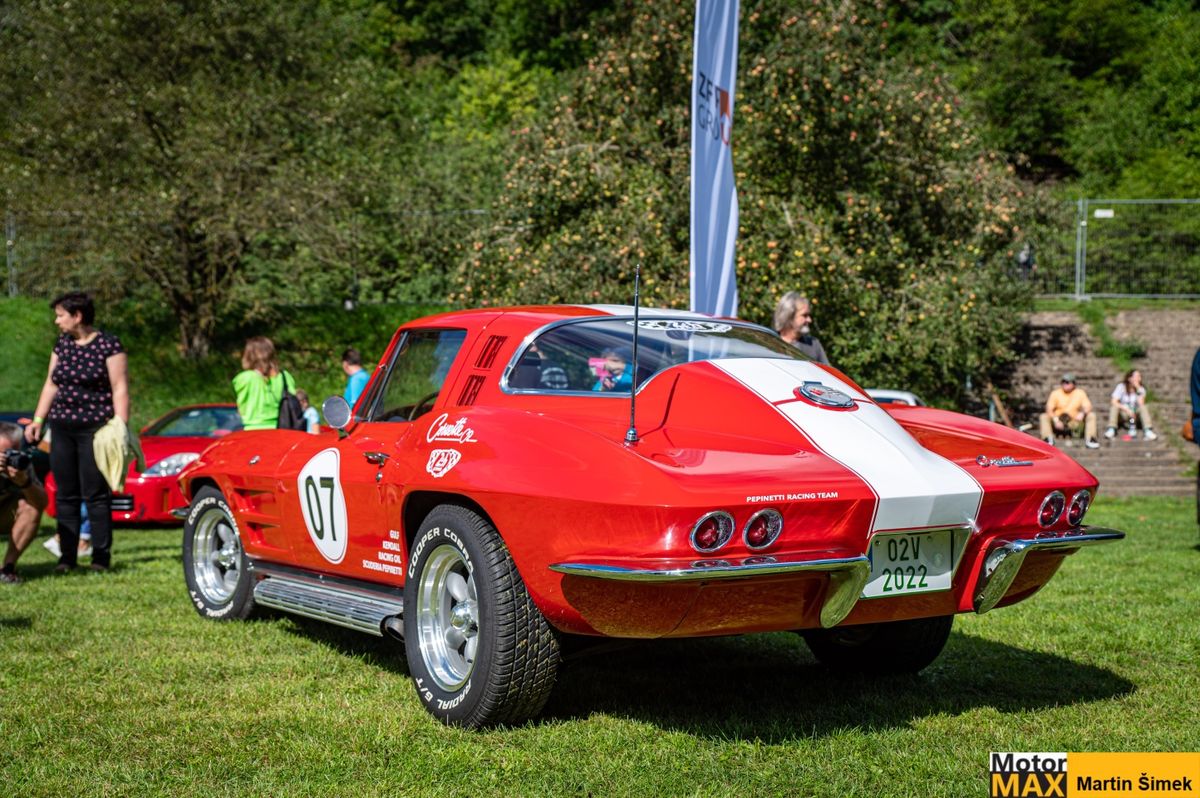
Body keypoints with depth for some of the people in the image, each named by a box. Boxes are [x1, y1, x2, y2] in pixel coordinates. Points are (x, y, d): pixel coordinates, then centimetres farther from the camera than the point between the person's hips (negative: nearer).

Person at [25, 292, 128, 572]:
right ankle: (67, 556, 10)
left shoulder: (108, 345, -5)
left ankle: (101, 556, 2)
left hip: (94, 430, -6)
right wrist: (38, 420, 10)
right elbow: (51, 386, 18)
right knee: (65, 495, 6)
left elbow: (120, 390, -8)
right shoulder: (62, 344, 14)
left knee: (96, 495, -4)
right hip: (61, 430, 6)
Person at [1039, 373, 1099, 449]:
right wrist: (1055, 420, -27)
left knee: (1091, 416, -19)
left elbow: (1088, 407, -4)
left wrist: (1082, 413, -29)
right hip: (1058, 422, -1)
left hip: (1075, 422, 1)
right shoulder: (1055, 393, -2)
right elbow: (1049, 409, -8)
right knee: (1043, 417, -26)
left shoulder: (1080, 393, 3)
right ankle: (1048, 439, -36)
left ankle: (1090, 439, -23)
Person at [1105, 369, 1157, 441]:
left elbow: (1141, 404, -19)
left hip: (1134, 414, 2)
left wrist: (1138, 389, -24)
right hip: (1122, 413, -2)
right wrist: (1127, 409, -35)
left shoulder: (1141, 388, -4)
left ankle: (1147, 431, -35)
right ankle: (1111, 429, -38)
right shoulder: (1121, 386, -13)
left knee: (1143, 407, -26)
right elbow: (1114, 402, -24)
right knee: (1114, 406, -31)